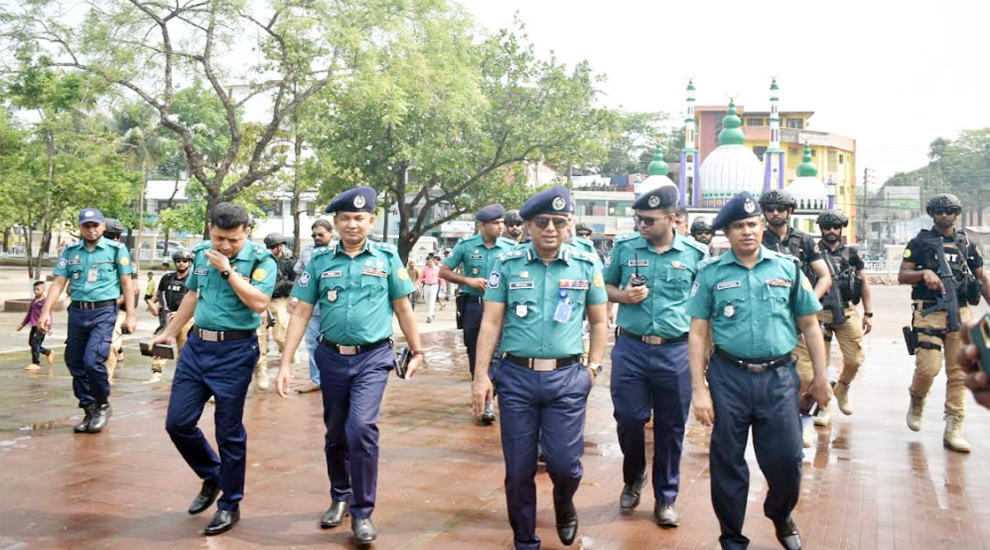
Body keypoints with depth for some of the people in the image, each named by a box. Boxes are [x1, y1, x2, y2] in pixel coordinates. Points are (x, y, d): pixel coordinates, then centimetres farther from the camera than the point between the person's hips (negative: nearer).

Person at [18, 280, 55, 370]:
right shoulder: (33, 301, 16)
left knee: (35, 343, -10)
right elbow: (29, 314, 26)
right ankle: (49, 353, 29)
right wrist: (22, 325, 30)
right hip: (34, 326, 9)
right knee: (31, 343, 12)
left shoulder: (45, 301, -9)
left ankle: (36, 363, -2)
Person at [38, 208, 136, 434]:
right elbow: (58, 283, 7)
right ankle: (90, 411, 22)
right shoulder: (70, 251, 9)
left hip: (103, 312, -5)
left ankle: (103, 406, 7)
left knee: (93, 361, -16)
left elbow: (127, 284, 1)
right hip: (77, 312, 5)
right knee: (75, 364, 8)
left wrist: (130, 315, -4)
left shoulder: (116, 249, 0)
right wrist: (46, 312, -2)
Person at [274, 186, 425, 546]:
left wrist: (417, 351, 10)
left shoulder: (387, 257, -1)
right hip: (332, 357, 3)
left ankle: (363, 512, -3)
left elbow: (402, 308, 6)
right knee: (336, 433, 14)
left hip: (373, 357, -3)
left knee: (362, 428, -17)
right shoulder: (320, 260, 2)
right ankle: (340, 498, 35)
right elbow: (301, 313, 2)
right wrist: (285, 364, -2)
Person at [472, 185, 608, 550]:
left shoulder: (587, 265, 3)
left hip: (567, 378, 0)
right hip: (516, 376, 0)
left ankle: (564, 506, 35)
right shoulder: (507, 264, 1)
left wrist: (594, 367, 4)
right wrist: (481, 376, -3)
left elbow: (599, 322, 12)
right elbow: (491, 323, 1)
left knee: (564, 461, -1)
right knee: (519, 468, 7)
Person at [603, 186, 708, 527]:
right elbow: (605, 287, 13)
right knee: (628, 419, 4)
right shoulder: (625, 246, 2)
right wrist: (623, 295, -9)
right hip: (630, 348, 1)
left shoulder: (695, 254, 1)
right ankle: (633, 477, 33)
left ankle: (666, 498, 24)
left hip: (675, 351, 0)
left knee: (671, 427, 7)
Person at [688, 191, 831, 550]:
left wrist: (820, 378, 8)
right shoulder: (711, 274, 1)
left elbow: (809, 325, 9)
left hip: (779, 377, 1)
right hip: (728, 378, -1)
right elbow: (698, 333, -1)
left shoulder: (788, 268, 5)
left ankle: (781, 516, 37)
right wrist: (698, 388, -6)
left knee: (786, 459, 5)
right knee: (727, 462, 8)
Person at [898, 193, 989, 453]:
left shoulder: (966, 244, 15)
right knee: (928, 368, -12)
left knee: (959, 374, 0)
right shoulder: (920, 242, 6)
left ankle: (953, 430, 4)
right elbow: (902, 276, 3)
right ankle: (917, 401, 20)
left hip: (961, 314, 3)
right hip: (929, 312, -3)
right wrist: (924, 273, -16)